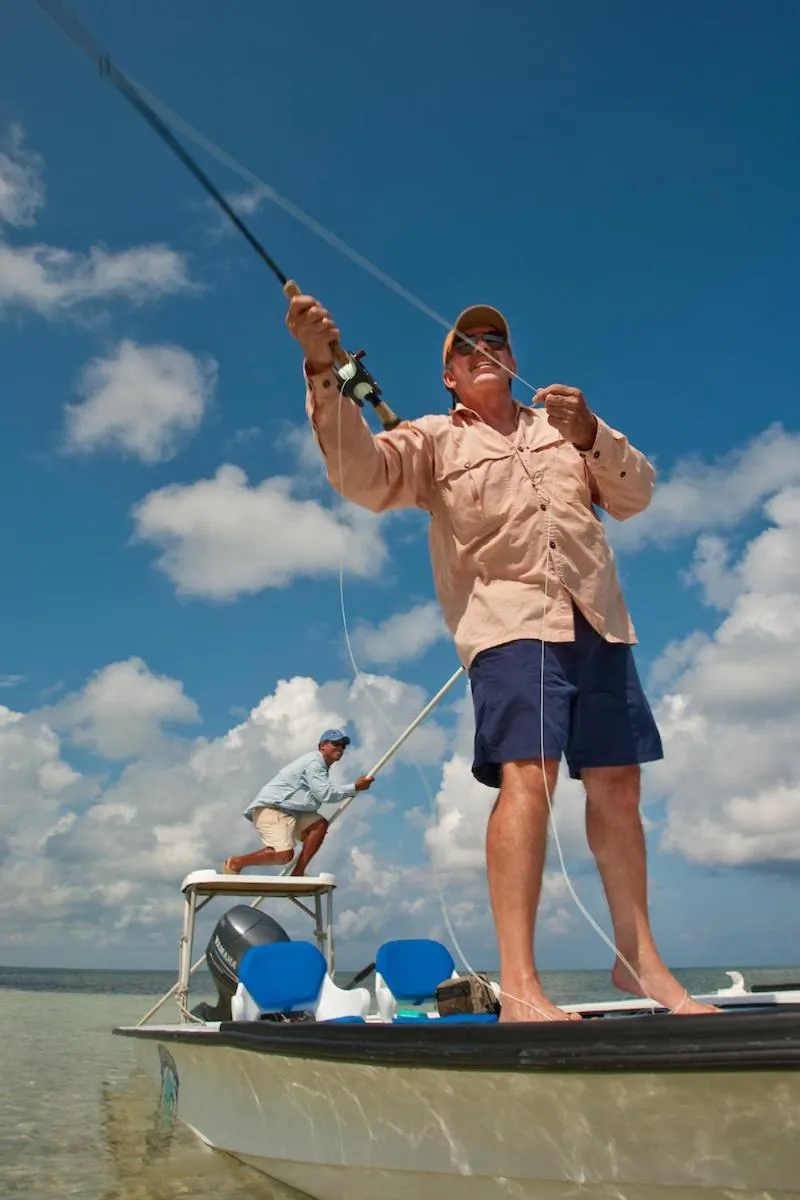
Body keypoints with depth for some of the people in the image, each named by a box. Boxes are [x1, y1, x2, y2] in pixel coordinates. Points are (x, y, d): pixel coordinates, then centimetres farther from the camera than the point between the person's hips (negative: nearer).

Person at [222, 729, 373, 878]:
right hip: (269, 809, -11)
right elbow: (325, 794, -17)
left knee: (320, 824, -2)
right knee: (284, 854, -25)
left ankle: (298, 873, -5)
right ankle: (235, 863, -8)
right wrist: (355, 787, -11)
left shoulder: (320, 765, 21)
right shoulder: (314, 762, -10)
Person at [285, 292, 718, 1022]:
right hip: (510, 622, -4)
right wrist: (324, 371, -20)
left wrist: (591, 434, -4)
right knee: (528, 777, -21)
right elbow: (361, 473, -7)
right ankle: (518, 983, -19)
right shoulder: (433, 439, 12)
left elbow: (636, 496, 14)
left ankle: (639, 959, 19)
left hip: (597, 620, 5)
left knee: (617, 785, 5)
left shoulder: (565, 425, 23)